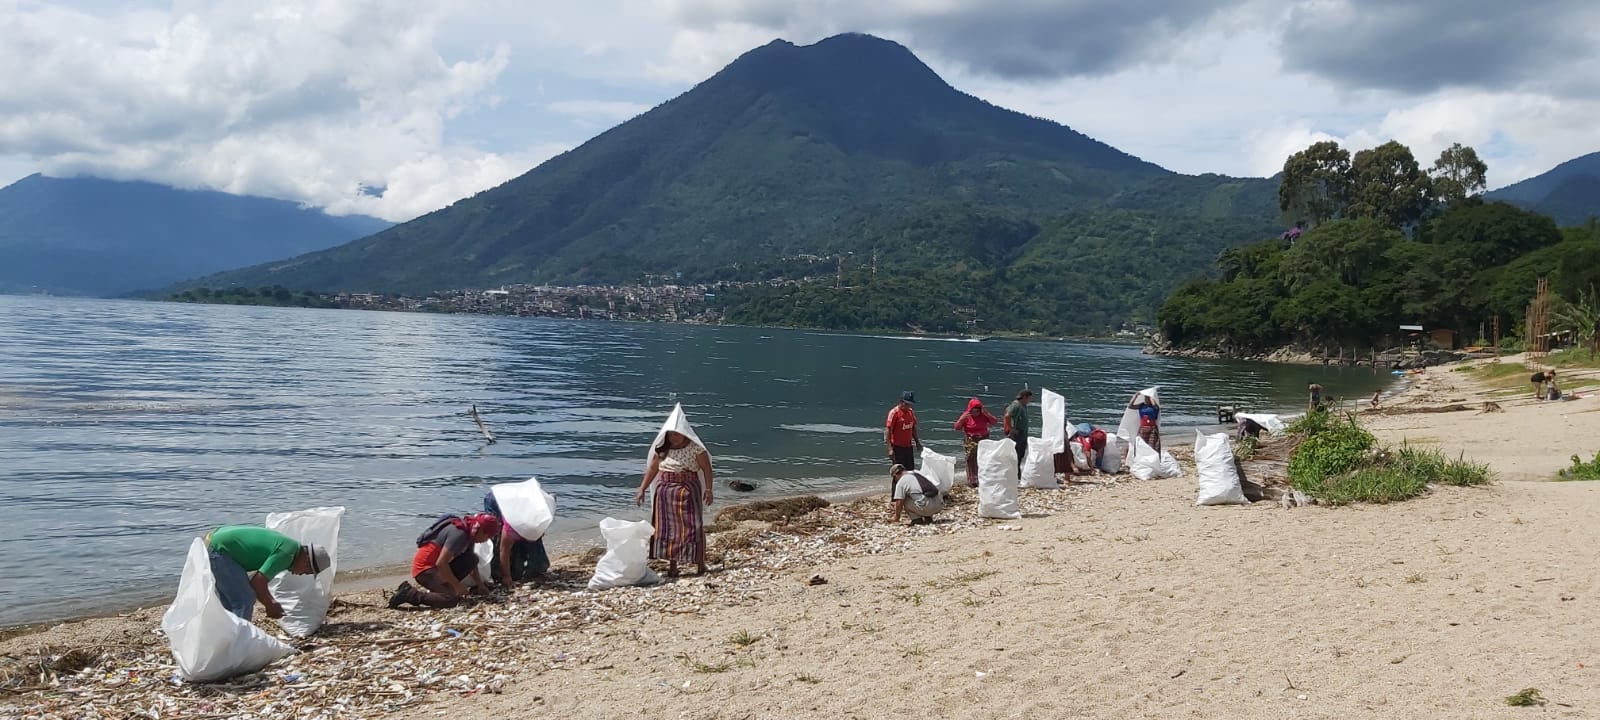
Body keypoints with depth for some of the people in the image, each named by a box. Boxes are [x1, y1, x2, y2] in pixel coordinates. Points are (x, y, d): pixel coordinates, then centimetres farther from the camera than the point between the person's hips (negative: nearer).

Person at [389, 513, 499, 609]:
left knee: (472, 559, 1)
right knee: (452, 599, -23)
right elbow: (441, 563, -26)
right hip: (424, 567, -9)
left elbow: (471, 564, 21)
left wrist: (480, 585, 16)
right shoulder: (459, 533, -22)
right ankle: (409, 594, -14)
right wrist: (458, 586, -19)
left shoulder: (469, 534, 8)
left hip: (437, 567, 9)